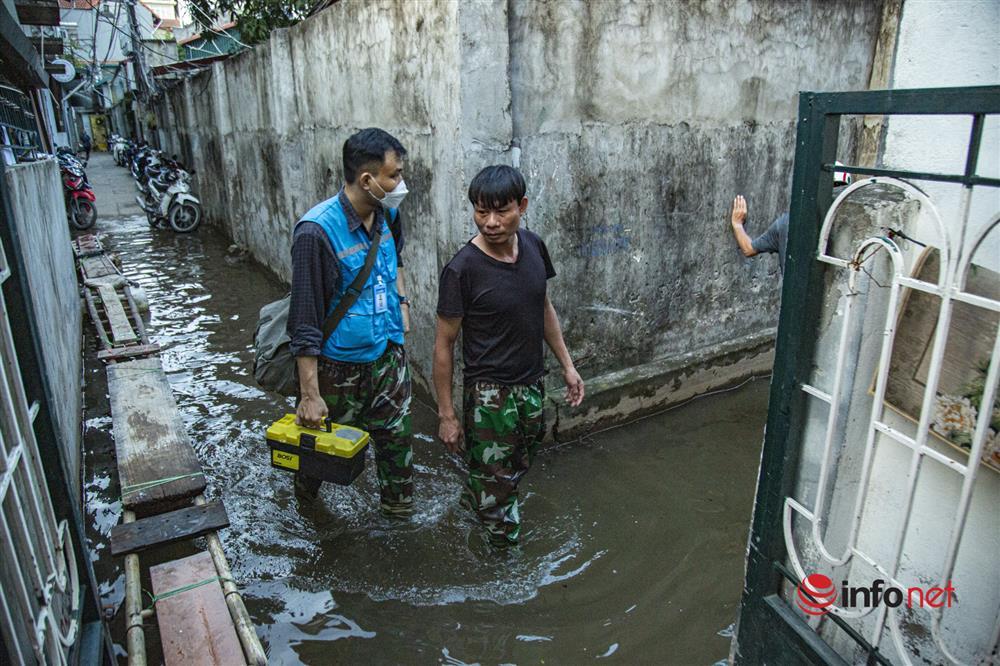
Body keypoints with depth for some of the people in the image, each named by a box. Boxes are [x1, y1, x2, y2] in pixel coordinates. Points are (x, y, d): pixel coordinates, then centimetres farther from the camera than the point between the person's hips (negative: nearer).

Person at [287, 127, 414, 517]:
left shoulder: (388, 214, -3)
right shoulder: (317, 231, -25)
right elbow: (305, 320, -22)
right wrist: (309, 394, -20)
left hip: (388, 355, 5)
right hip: (340, 365, -5)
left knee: (395, 436, 16)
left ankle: (399, 509, 38)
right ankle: (306, 493, 48)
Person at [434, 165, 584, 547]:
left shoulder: (533, 247, -4)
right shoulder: (462, 269, -21)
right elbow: (444, 345, -14)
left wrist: (567, 365, 10)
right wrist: (446, 414, -11)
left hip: (532, 384, 6)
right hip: (489, 393, -6)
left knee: (517, 469, 24)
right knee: (496, 485, 8)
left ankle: (473, 496, 51)